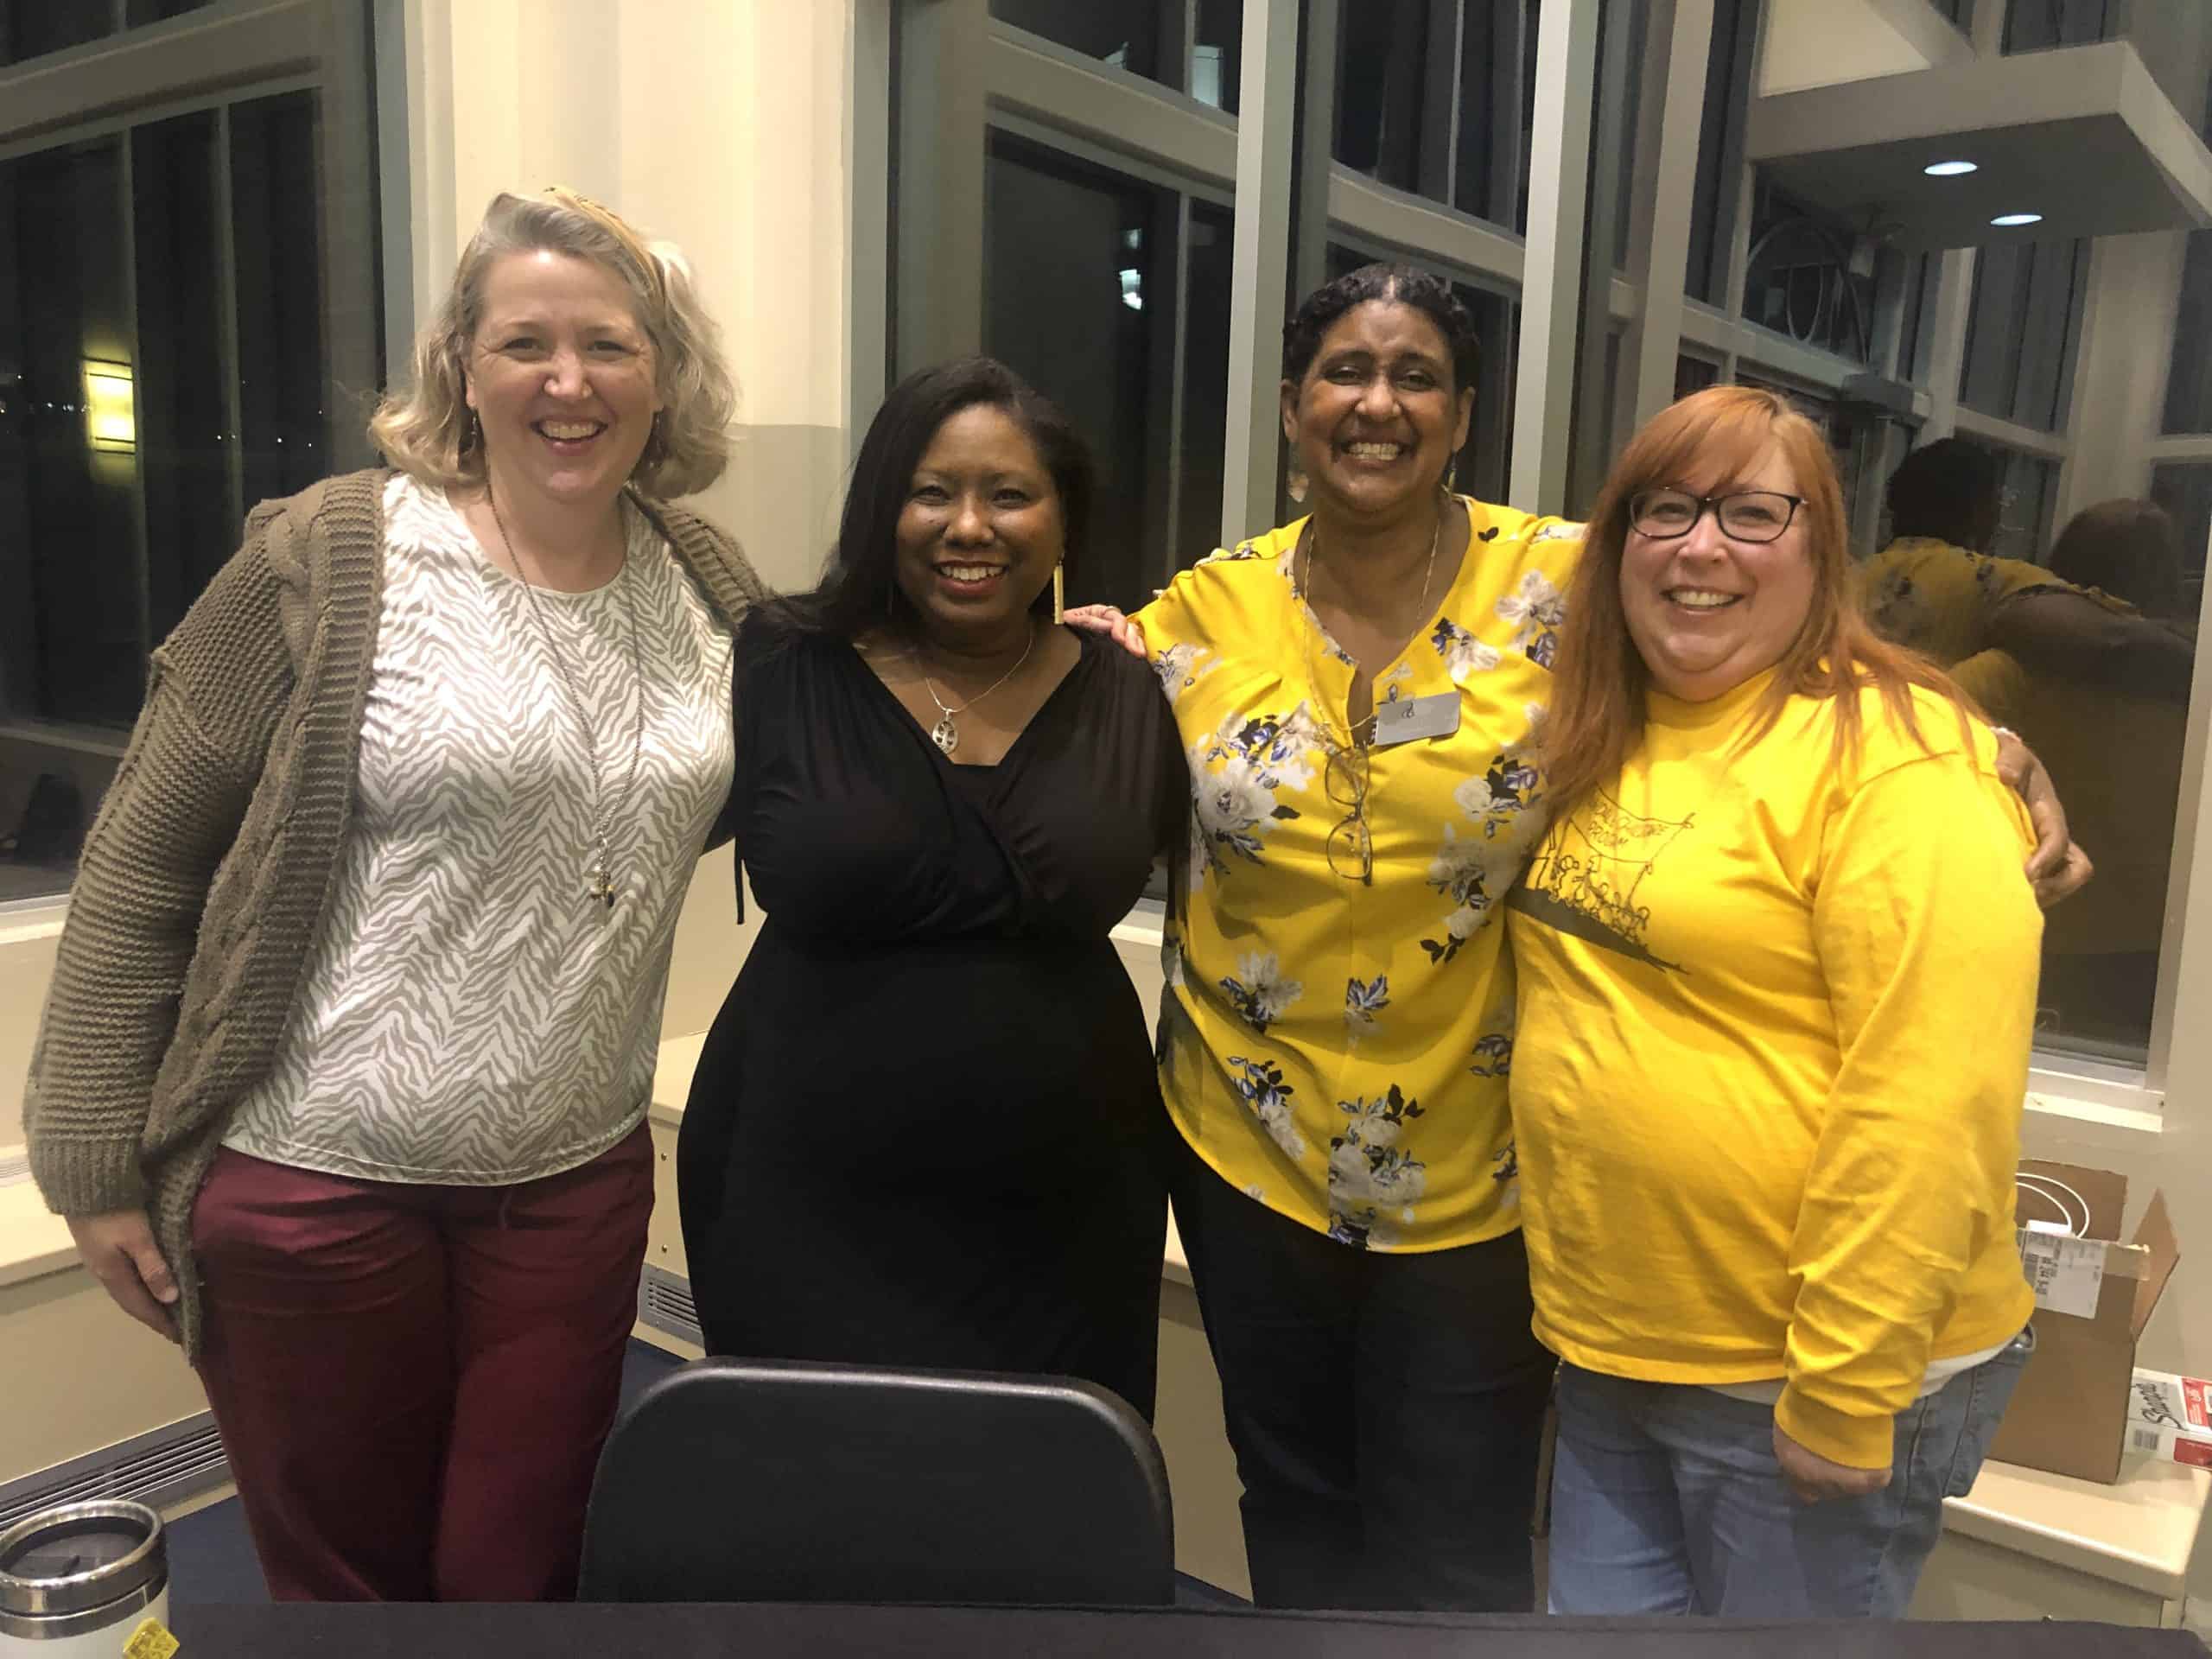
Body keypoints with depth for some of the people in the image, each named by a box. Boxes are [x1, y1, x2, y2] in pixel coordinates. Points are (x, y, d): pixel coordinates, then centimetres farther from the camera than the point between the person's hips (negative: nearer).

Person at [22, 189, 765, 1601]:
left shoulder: (710, 587, 3)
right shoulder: (332, 559, -9)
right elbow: (141, 863, -6)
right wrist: (96, 1157, -5)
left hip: (574, 1180, 3)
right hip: (314, 1177, -2)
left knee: (520, 1575, 15)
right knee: (346, 1579, 15)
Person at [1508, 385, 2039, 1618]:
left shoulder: (1896, 756, -16)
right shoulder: (1600, 748, 7)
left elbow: (1933, 1102, -21)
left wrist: (1843, 1394, -18)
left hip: (1802, 1385, -6)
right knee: (1602, 1608, 18)